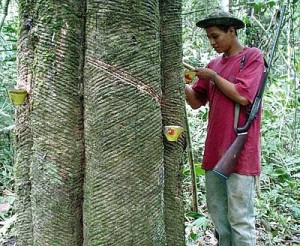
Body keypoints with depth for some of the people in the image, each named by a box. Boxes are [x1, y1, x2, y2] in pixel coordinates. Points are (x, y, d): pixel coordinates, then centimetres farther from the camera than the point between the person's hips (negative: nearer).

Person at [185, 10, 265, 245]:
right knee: (217, 215, 13)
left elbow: (242, 96, -12)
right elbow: (195, 101, 15)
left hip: (239, 151, -6)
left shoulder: (253, 56, -1)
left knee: (240, 219, -2)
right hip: (215, 150, 6)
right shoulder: (214, 64, 16)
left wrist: (213, 77, -3)